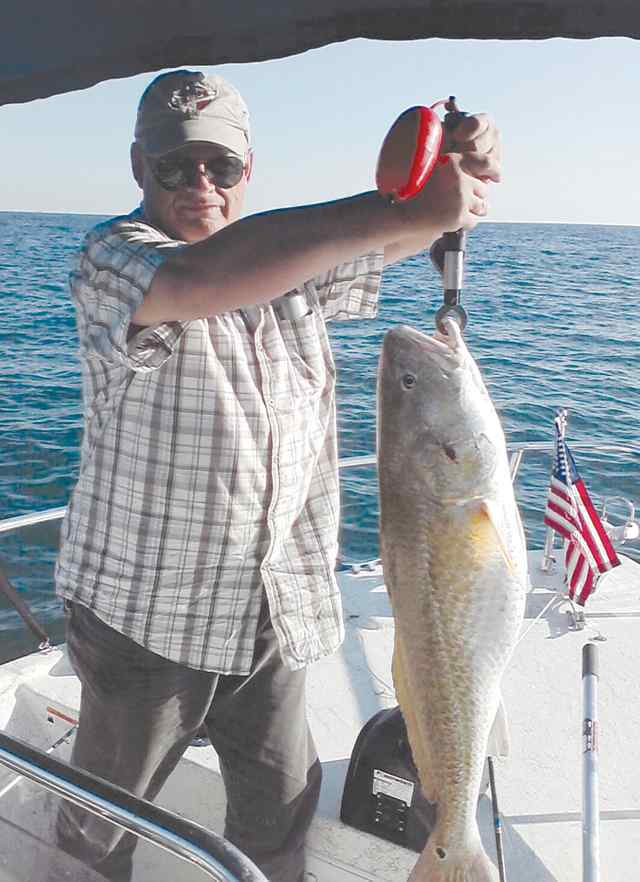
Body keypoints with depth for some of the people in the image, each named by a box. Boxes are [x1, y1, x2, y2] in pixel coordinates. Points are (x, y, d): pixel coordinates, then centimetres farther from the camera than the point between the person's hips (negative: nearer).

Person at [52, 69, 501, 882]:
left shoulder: (289, 258, 5)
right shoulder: (112, 259, -16)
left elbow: (404, 235, 0)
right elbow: (197, 281, -39)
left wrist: (462, 166, -24)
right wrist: (403, 207, -43)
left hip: (271, 609, 5)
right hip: (145, 610, -4)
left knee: (281, 809, 20)